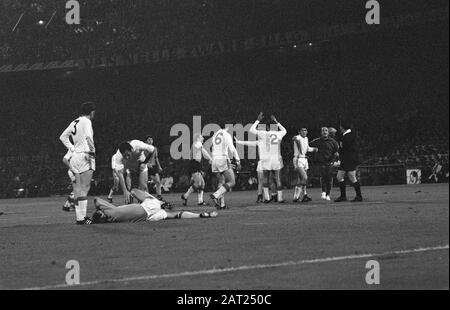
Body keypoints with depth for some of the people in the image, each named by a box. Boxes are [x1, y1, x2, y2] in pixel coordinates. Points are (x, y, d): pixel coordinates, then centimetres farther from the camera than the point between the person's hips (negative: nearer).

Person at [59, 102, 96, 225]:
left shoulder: (75, 122, 15)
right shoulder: (86, 121, -9)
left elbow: (63, 137, 23)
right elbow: (88, 137, -26)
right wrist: (92, 150, -15)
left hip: (75, 155, 8)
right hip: (85, 156, -8)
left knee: (78, 188, 11)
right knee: (84, 188, -8)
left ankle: (80, 216, 13)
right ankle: (82, 218, -12)